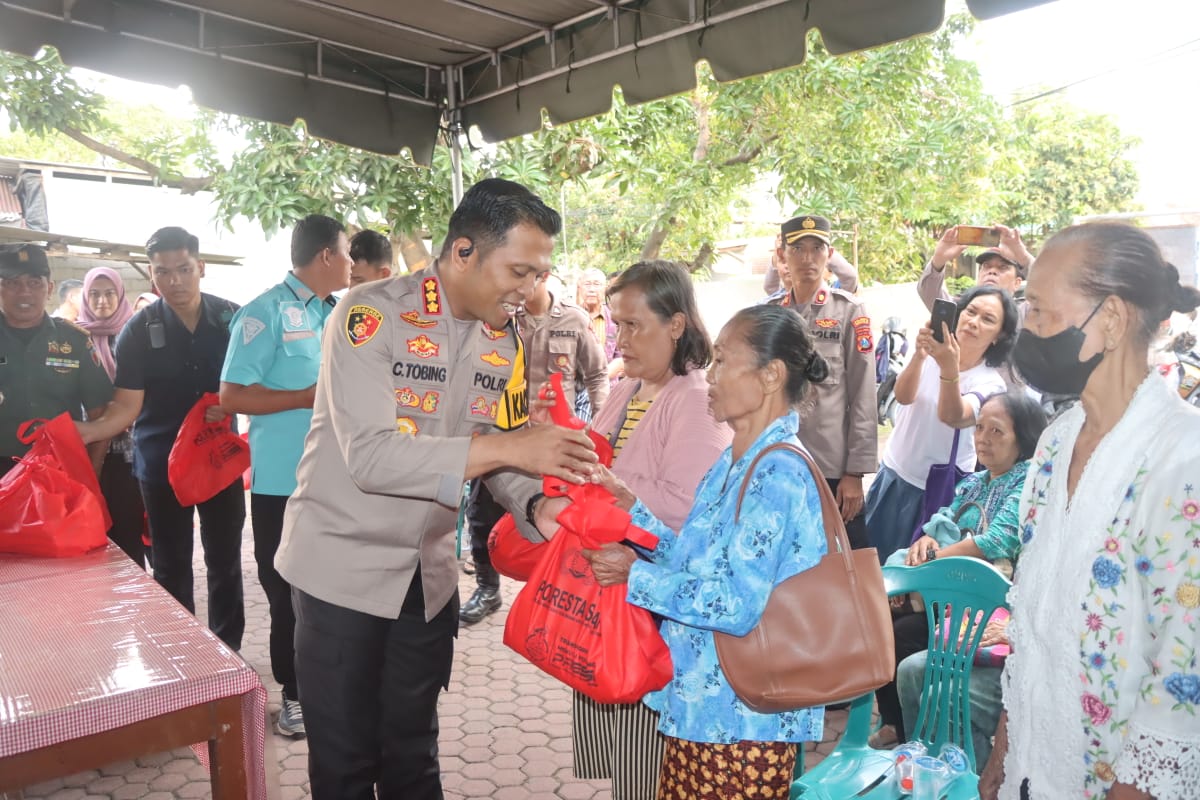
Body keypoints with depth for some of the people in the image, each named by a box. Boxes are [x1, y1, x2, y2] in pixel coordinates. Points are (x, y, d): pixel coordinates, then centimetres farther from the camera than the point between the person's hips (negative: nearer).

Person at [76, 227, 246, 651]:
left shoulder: (231, 317, -4)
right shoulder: (138, 330, -8)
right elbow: (127, 406, -11)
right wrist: (87, 431, -29)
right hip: (162, 464, -1)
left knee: (225, 560, 10)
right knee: (171, 566, 11)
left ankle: (228, 649, 25)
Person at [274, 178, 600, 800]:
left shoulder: (503, 341, 1)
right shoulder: (371, 316, -19)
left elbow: (504, 451, 3)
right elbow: (370, 456, -28)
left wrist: (534, 505, -18)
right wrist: (505, 448, -33)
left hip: (430, 573, 5)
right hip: (343, 566, -5)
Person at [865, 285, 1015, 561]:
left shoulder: (991, 382, -15)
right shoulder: (933, 353, -5)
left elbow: (952, 417, -34)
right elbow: (903, 397, -21)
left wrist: (950, 368, -50)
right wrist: (919, 355, -39)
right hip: (893, 473, 3)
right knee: (871, 554, 17)